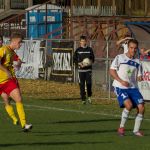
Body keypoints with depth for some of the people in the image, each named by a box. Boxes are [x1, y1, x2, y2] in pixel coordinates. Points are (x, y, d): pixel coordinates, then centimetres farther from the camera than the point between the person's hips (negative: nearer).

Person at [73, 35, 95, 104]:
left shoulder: (89, 49, 7)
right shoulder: (78, 50, 6)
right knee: (82, 84, -2)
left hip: (88, 69, 0)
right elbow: (75, 59, 7)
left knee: (89, 83, -9)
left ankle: (89, 96, 14)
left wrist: (90, 62, -10)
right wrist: (79, 64, -10)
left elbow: (93, 59, 11)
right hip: (81, 69, 0)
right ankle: (83, 99, 4)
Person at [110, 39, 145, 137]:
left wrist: (140, 78, -11)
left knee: (141, 107, -9)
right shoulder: (120, 58, 0)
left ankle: (136, 130, 10)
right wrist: (121, 81, -13)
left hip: (133, 88, 5)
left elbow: (138, 76, 15)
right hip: (120, 87, -5)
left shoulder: (137, 62, 12)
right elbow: (112, 71, -1)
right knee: (129, 105, -27)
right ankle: (121, 127, -6)